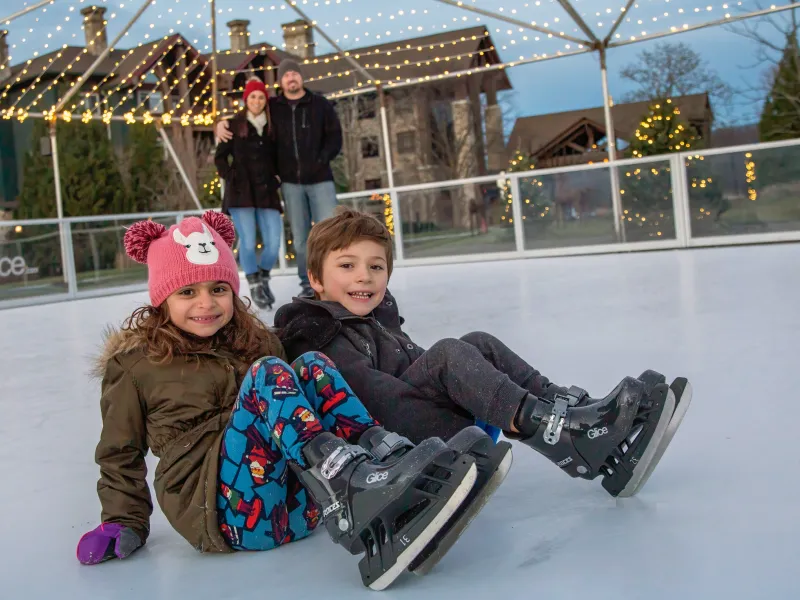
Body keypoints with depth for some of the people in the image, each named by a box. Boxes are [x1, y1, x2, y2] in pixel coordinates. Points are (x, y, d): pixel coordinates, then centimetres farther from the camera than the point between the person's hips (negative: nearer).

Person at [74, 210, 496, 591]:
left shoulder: (255, 341, 22)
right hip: (226, 510, -4)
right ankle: (356, 493, -48)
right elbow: (121, 455, 15)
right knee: (267, 373, -25)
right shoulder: (133, 363, 9)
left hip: (299, 501, 5)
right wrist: (124, 523, 5)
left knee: (312, 365, -13)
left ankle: (392, 464, -33)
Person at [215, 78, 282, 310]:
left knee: (273, 243, -5)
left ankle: (264, 278, 22)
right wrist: (230, 179, -3)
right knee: (248, 241, -9)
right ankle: (254, 285, 9)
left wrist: (276, 180, 3)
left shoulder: (272, 126, 8)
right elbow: (220, 157, 7)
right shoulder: (235, 125, 2)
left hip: (267, 192, 2)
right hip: (241, 191, -2)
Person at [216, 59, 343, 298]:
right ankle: (307, 284, 13)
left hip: (320, 180, -2)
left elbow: (335, 138, 0)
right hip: (291, 182, 2)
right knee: (300, 236, 5)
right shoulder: (272, 107, 7)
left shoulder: (321, 105, 4)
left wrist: (320, 161, -12)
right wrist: (223, 123, -3)